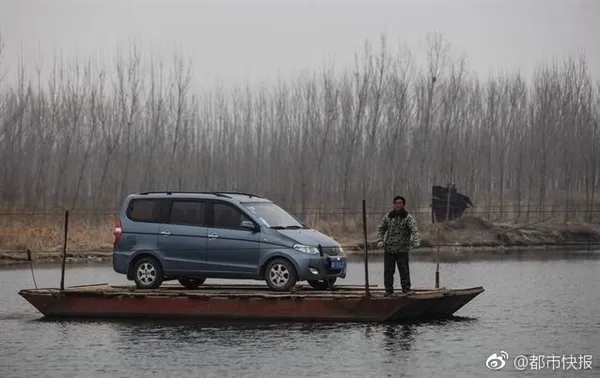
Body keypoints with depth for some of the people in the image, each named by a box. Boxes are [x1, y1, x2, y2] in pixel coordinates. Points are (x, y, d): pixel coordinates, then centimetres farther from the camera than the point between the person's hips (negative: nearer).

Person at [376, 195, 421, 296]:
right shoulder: (388, 216, 9)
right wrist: (380, 240, 2)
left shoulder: (408, 217, -3)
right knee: (388, 270, 6)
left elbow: (414, 230, -17)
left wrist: (416, 241, -34)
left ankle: (406, 289, 0)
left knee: (404, 270, -5)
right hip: (388, 249, 4)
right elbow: (380, 228, 17)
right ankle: (389, 290, 13)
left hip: (402, 249, -4)